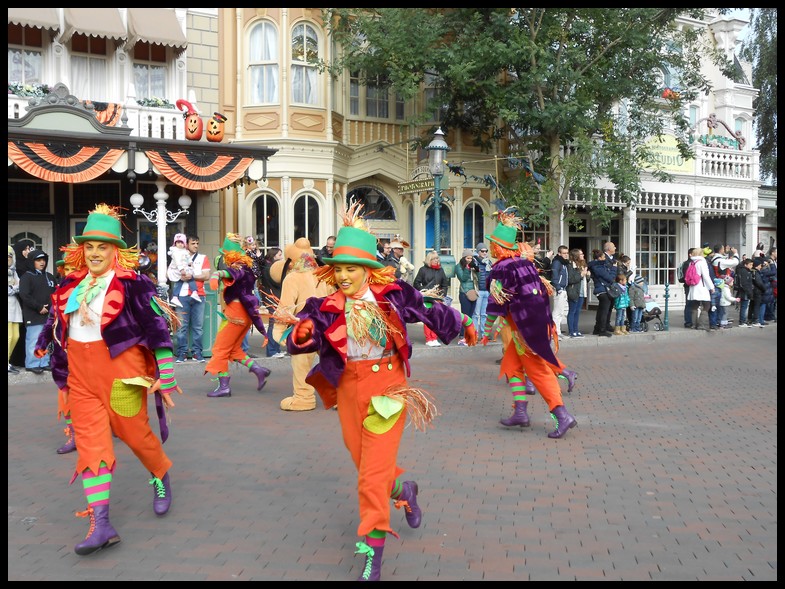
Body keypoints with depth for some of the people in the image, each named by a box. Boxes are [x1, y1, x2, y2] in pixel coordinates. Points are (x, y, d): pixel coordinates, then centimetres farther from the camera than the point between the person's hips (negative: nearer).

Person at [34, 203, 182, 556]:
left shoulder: (130, 283, -9)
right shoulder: (71, 285, 10)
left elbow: (157, 329, -10)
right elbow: (61, 332, 19)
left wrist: (165, 377, -11)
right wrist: (62, 378, 21)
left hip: (121, 370, -5)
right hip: (82, 377, 6)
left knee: (134, 432, 5)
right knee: (90, 443, 0)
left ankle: (162, 478, 37)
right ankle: (101, 524, 2)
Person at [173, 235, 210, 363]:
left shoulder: (203, 258, 14)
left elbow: (206, 276, 3)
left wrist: (192, 276, -6)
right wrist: (180, 275, -9)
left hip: (199, 295, 0)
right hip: (183, 295, 0)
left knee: (198, 326, -1)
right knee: (182, 325, -3)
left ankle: (197, 352, 4)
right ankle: (182, 352, 2)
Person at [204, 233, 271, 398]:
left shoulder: (237, 267, -16)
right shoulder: (246, 266, 12)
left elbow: (230, 273, -41)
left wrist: (216, 275, -59)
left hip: (236, 312, -9)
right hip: (245, 312, 9)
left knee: (221, 349, -1)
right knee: (233, 349, 16)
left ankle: (224, 387, -1)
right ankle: (259, 369, 7)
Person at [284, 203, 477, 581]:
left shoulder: (391, 295, -4)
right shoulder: (327, 307, -4)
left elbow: (429, 310, 11)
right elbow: (299, 341, -14)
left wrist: (463, 323, 23)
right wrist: (301, 335, -37)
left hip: (387, 386, -3)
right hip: (350, 389, 3)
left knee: (374, 472, -6)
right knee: (363, 462, 16)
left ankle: (373, 556, 4)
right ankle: (404, 490, 49)